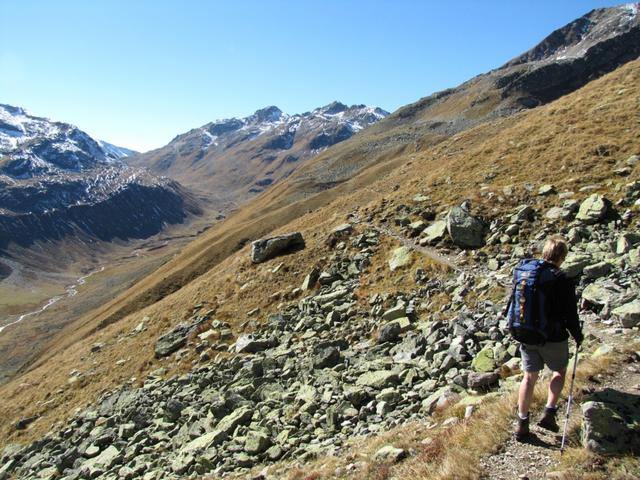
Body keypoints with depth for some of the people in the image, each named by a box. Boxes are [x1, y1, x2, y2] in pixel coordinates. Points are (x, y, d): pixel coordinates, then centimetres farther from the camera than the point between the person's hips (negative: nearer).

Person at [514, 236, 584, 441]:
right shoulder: (563, 281, -16)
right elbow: (570, 314, -10)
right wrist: (577, 335, 8)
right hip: (553, 339, -4)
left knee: (529, 376, 15)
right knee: (559, 371, 23)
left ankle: (522, 423, 19)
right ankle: (549, 413, 15)